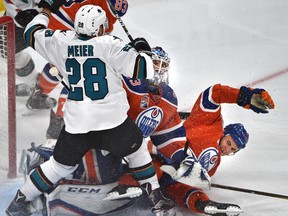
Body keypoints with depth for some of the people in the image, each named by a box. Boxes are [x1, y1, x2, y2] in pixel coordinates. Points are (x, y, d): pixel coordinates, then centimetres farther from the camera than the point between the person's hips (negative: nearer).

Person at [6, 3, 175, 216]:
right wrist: (142, 49, 11)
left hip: (76, 123, 3)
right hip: (112, 120, -3)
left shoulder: (62, 42, 0)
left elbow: (32, 33, 16)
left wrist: (47, 9, 29)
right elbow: (141, 69, -9)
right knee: (137, 149, 23)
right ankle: (156, 196, 24)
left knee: (60, 165, 19)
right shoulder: (109, 44, -10)